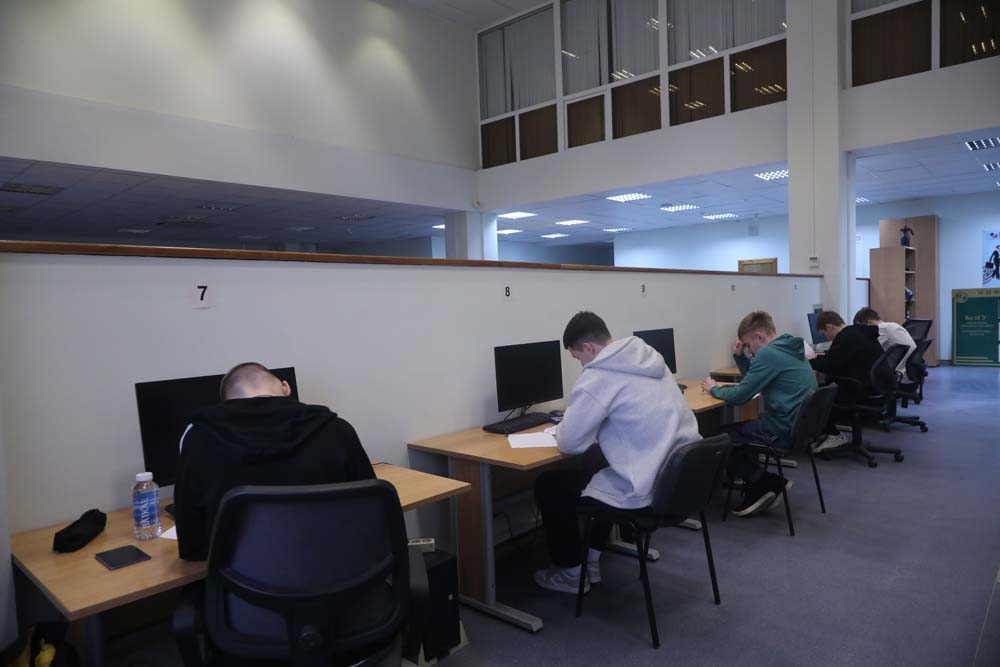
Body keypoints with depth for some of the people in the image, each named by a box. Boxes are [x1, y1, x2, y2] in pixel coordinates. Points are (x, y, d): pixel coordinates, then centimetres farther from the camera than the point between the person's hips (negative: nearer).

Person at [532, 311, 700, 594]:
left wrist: (563, 429, 10)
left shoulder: (598, 376, -17)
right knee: (596, 460, 33)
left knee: (548, 484, 9)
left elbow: (569, 443, -11)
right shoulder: (649, 357, 8)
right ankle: (591, 560, 38)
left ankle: (572, 574, 25)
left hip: (650, 491, -9)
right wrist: (594, 426, 20)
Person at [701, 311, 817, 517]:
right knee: (739, 429, 22)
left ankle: (765, 484, 11)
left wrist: (714, 389, 1)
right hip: (800, 426, 10)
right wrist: (739, 356, 11)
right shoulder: (788, 348, 13)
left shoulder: (769, 353, -18)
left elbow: (739, 396, -16)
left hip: (785, 431, -10)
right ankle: (757, 489, 21)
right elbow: (753, 382, 23)